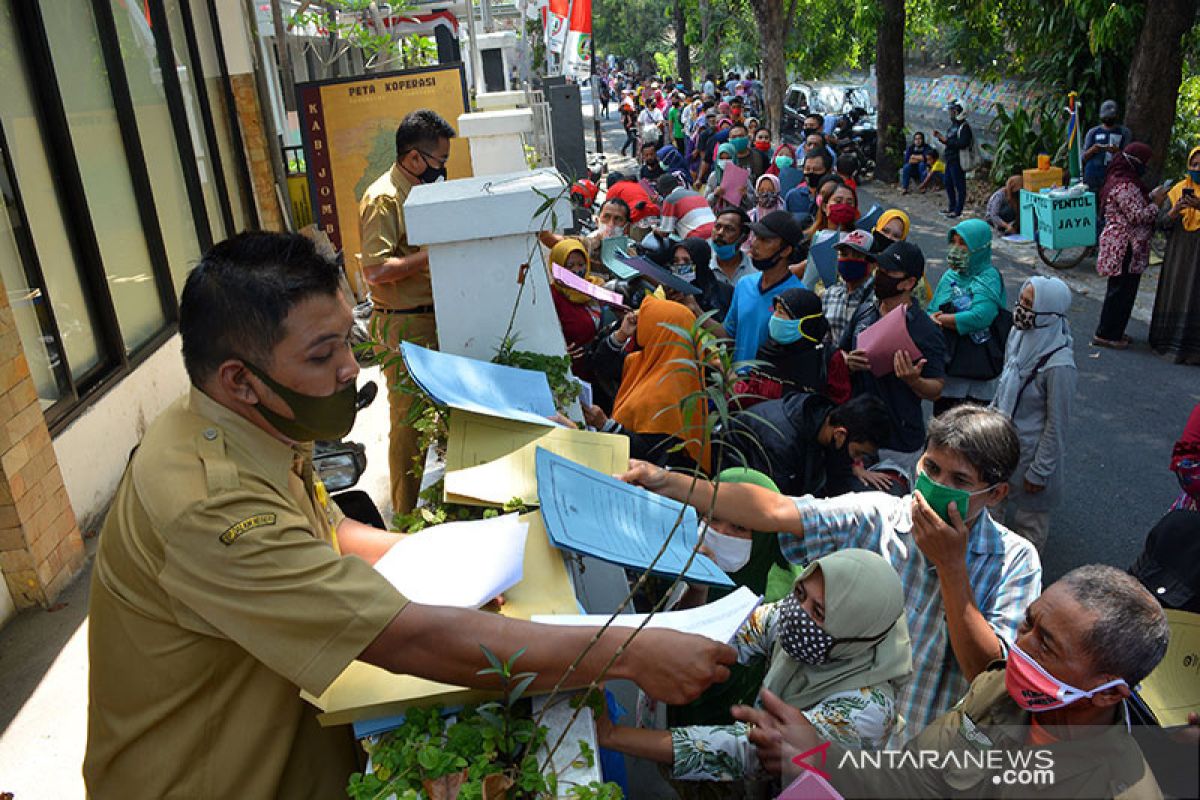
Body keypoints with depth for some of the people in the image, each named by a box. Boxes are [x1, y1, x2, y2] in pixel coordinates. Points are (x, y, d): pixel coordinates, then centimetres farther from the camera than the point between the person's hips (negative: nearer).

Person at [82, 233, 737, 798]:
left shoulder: (253, 430, -3)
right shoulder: (208, 505, -33)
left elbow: (329, 531, 11)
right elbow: (415, 642, -36)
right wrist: (628, 652, -31)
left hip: (285, 738, 7)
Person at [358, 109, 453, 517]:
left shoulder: (420, 190, 12)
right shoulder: (383, 199, -17)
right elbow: (376, 269, -24)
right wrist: (433, 254, -22)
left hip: (434, 316, 9)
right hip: (404, 324, -9)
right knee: (408, 418, -1)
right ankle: (406, 513, 13)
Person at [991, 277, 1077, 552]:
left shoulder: (1058, 364, -29)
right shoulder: (1019, 334, -8)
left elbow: (1057, 423, -21)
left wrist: (1039, 471, -14)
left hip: (1032, 451, -7)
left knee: (1029, 520, 16)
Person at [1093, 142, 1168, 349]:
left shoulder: (1121, 180, 13)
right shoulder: (1125, 186, -20)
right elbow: (1137, 216, -21)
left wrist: (1150, 197, 8)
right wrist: (1155, 202, -9)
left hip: (1125, 246, 11)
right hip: (1124, 248, -11)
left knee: (1123, 290, 16)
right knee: (1120, 290, -3)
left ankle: (1114, 332, 24)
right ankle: (1105, 334, 4)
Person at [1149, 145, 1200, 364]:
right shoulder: (1179, 189, 7)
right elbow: (1165, 223, 1)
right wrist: (1175, 210, -18)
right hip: (1179, 252, 2)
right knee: (1176, 294, 3)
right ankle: (1171, 339, 11)